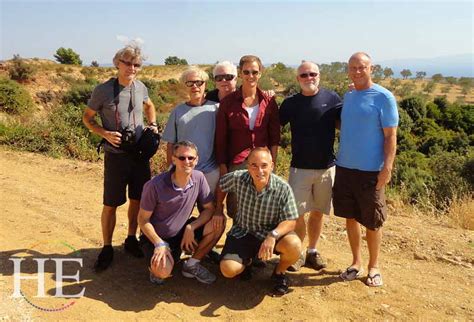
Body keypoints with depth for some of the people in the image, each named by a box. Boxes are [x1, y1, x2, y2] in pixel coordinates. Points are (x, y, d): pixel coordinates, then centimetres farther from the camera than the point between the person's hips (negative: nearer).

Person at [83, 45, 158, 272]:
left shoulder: (140, 87, 2)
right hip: (116, 156, -4)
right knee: (110, 204, 3)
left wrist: (153, 124, 7)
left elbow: (149, 106, 23)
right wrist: (105, 134, -16)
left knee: (137, 200, 13)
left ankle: (131, 240, 32)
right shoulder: (103, 90, -10)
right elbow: (87, 118, 1)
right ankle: (107, 248, 21)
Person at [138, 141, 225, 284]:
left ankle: (192, 265, 0)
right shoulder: (155, 186, -22)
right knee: (163, 272, -32)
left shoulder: (198, 178, -12)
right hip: (155, 237, -4)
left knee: (219, 222, -16)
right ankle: (156, 262, 7)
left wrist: (191, 227, -21)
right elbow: (143, 219, -12)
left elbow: (209, 209, -5)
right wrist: (160, 244, -23)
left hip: (182, 233, 5)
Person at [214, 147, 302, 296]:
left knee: (294, 245, -32)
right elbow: (221, 185, 7)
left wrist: (273, 235, -38)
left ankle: (279, 273, 4)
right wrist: (219, 210, 3)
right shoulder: (238, 178, -16)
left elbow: (290, 221, -19)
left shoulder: (283, 188, -21)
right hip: (242, 233, 1)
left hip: (272, 233, -1)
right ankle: (247, 260, 20)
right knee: (228, 270, -19)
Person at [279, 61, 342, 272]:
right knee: (297, 213, 1)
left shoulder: (331, 98, -1)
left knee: (318, 212, 13)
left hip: (326, 167, 1)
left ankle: (312, 251, 31)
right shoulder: (290, 103, 1)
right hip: (300, 168, -1)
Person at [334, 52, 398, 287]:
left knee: (372, 222, 7)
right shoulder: (348, 96, 10)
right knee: (350, 217, 13)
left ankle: (374, 266, 27)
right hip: (344, 167, 5)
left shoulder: (383, 97, -7)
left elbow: (390, 136, -9)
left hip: (371, 170, -5)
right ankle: (356, 263, 30)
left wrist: (387, 166, -17)